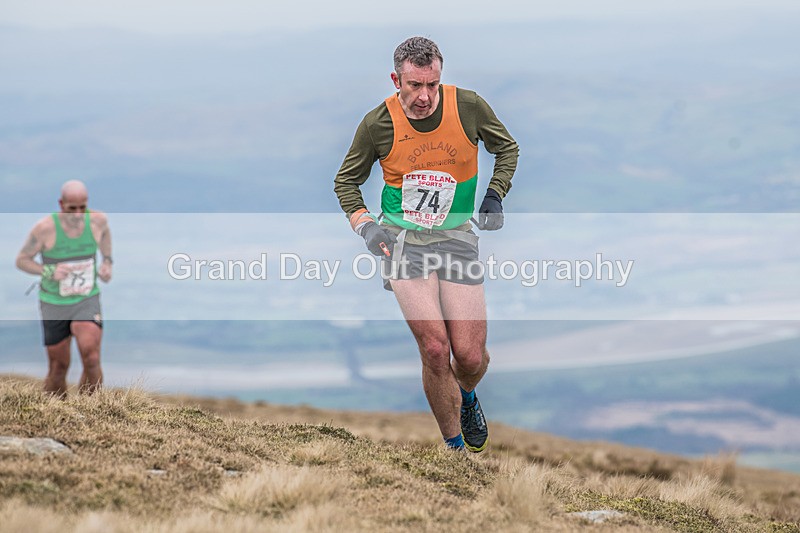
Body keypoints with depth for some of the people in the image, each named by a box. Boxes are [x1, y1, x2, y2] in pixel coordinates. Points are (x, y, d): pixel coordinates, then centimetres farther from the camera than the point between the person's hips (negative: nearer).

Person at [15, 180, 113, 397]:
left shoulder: (97, 220, -10)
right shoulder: (45, 228, -20)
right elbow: (21, 260, -9)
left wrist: (107, 261, 5)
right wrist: (49, 271, -25)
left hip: (87, 300, 1)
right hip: (54, 304, -1)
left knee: (92, 360, -18)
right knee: (58, 367, 6)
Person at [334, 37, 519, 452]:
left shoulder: (469, 107, -8)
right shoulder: (378, 124, -9)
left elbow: (507, 148, 12)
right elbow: (346, 180, 8)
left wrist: (495, 196, -1)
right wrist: (363, 223, -7)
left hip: (457, 235, 1)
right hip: (402, 241, -1)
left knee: (470, 357, -6)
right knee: (435, 350, -16)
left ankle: (466, 397, 33)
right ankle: (455, 448, 2)